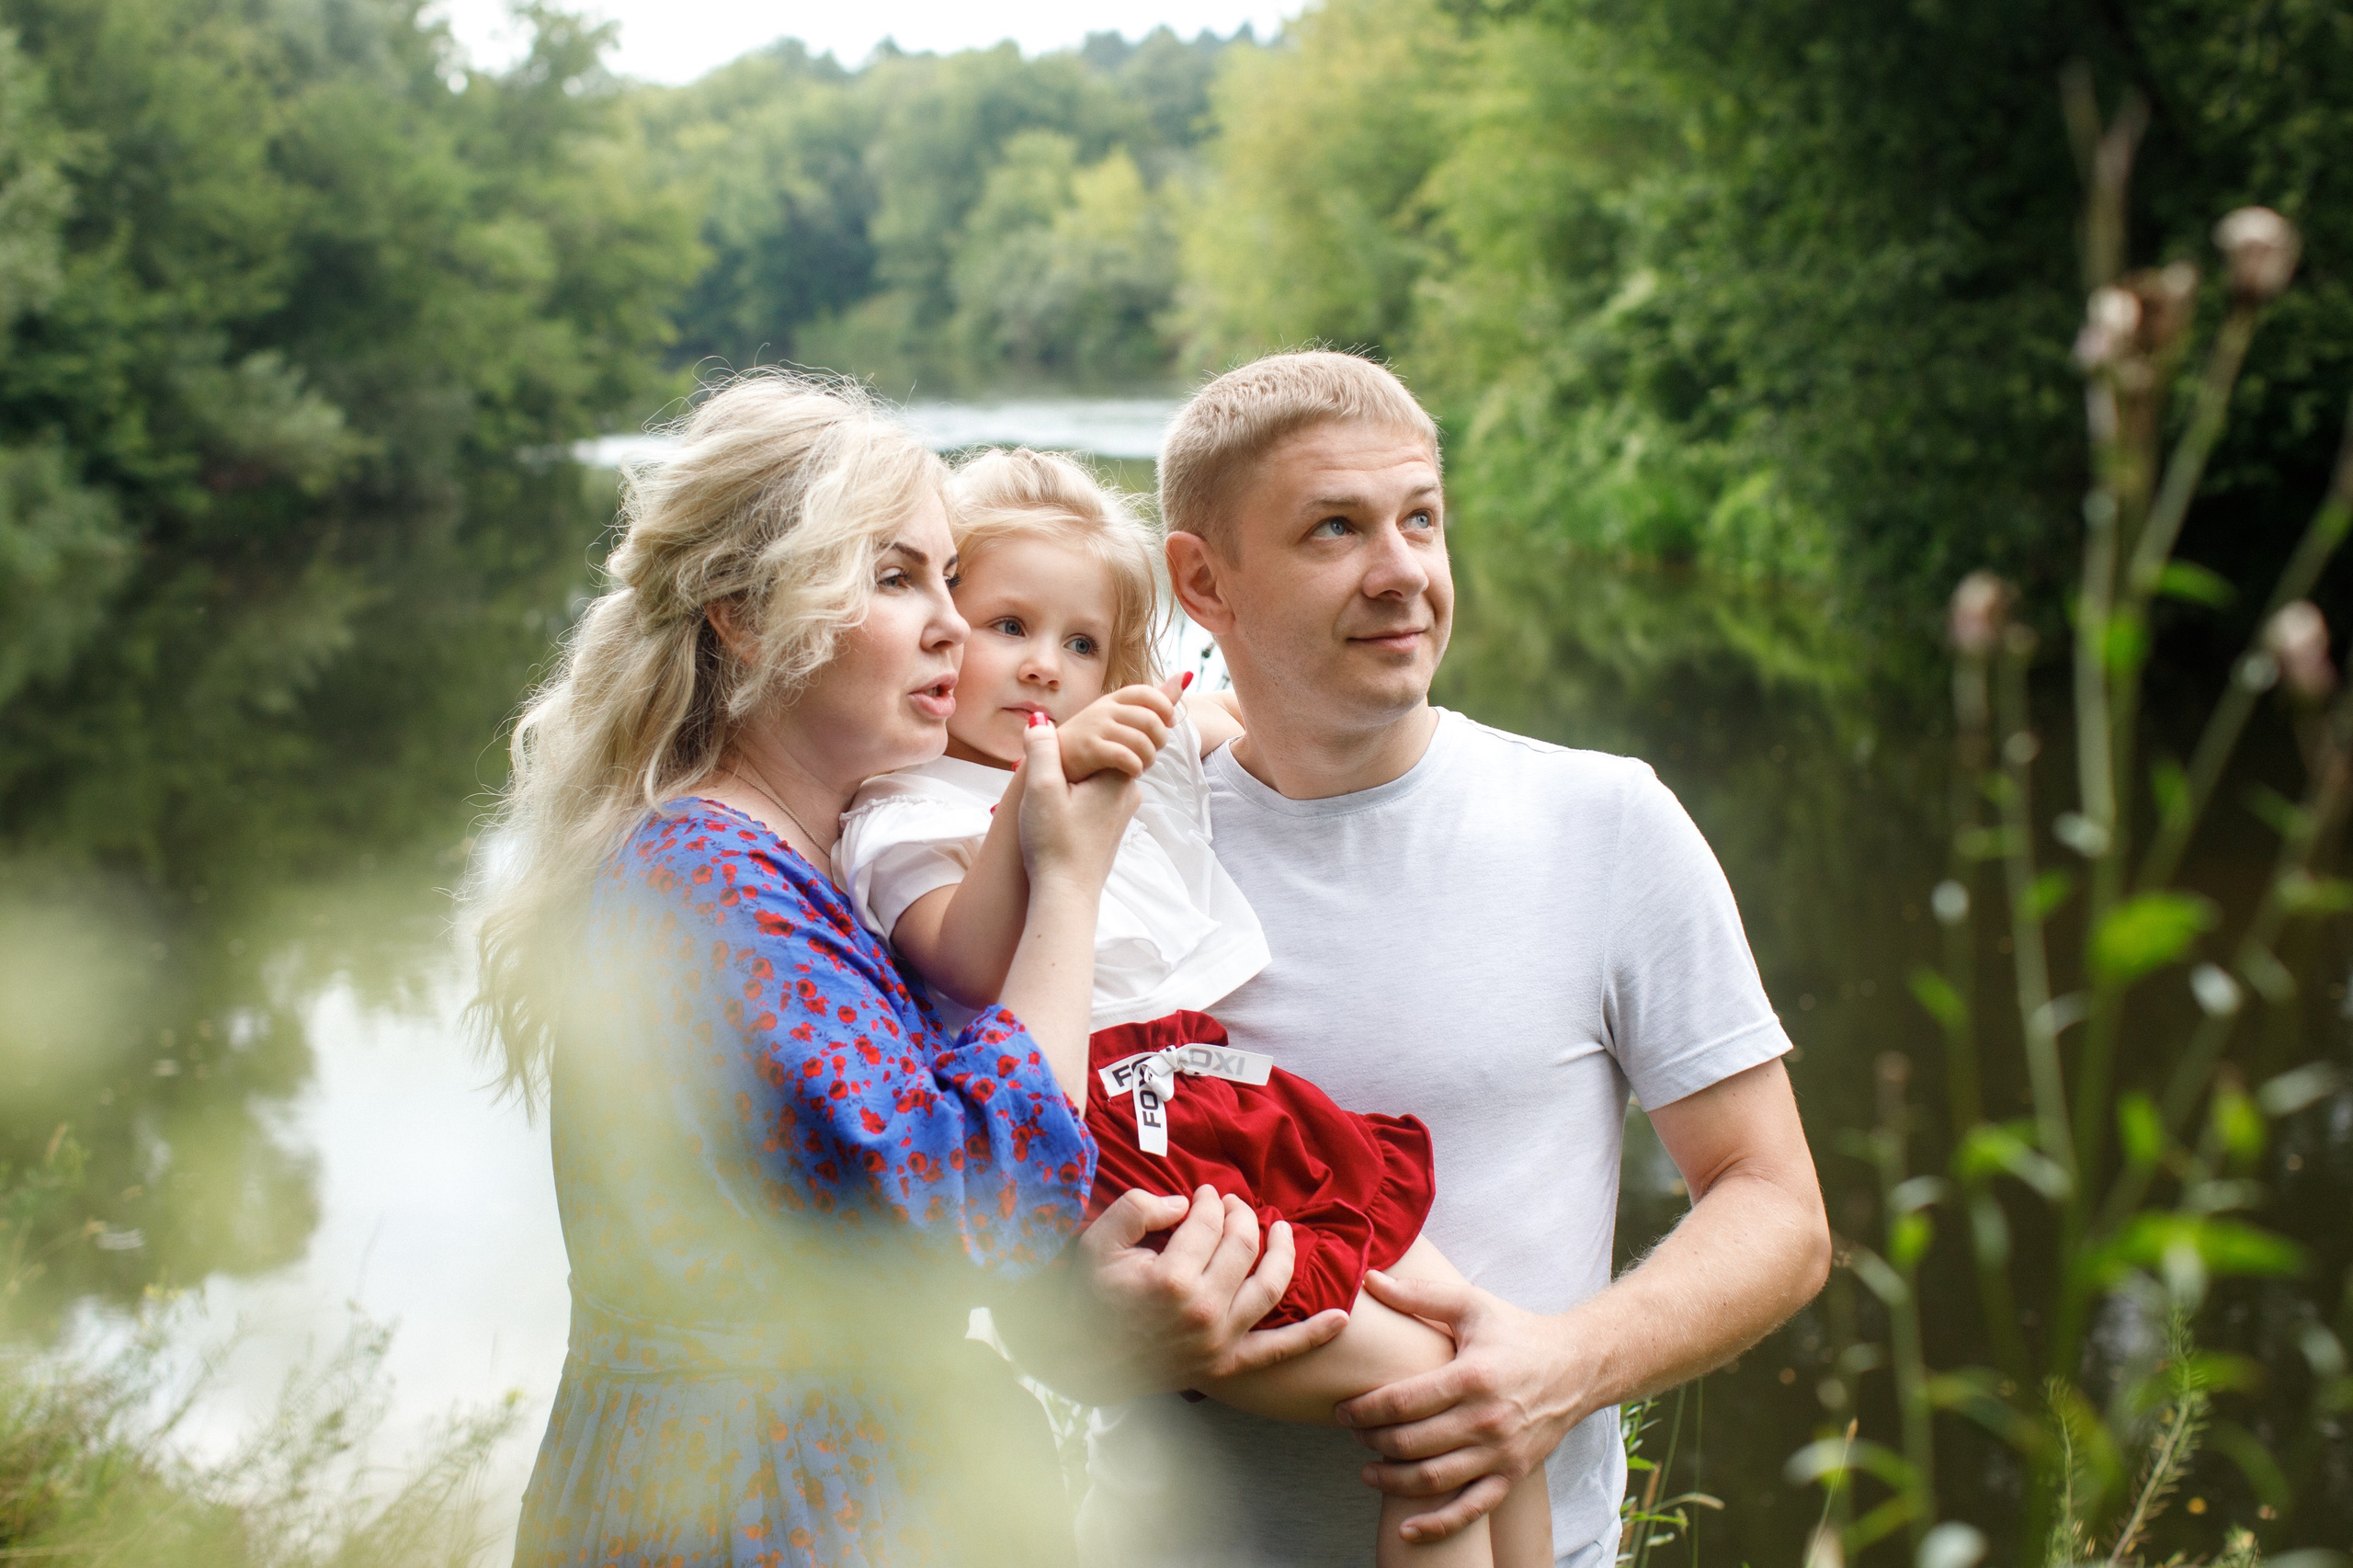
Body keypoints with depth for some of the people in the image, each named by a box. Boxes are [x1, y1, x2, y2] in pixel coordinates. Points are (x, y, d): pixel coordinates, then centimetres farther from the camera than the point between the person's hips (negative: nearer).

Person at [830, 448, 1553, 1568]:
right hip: (1120, 1167, -8)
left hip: (1244, 1114, 8)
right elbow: (975, 966, -21)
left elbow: (1223, 719, 48)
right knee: (1411, 1378, -17)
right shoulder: (904, 817, 0)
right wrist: (1038, 787, -28)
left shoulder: (1140, 763, 24)